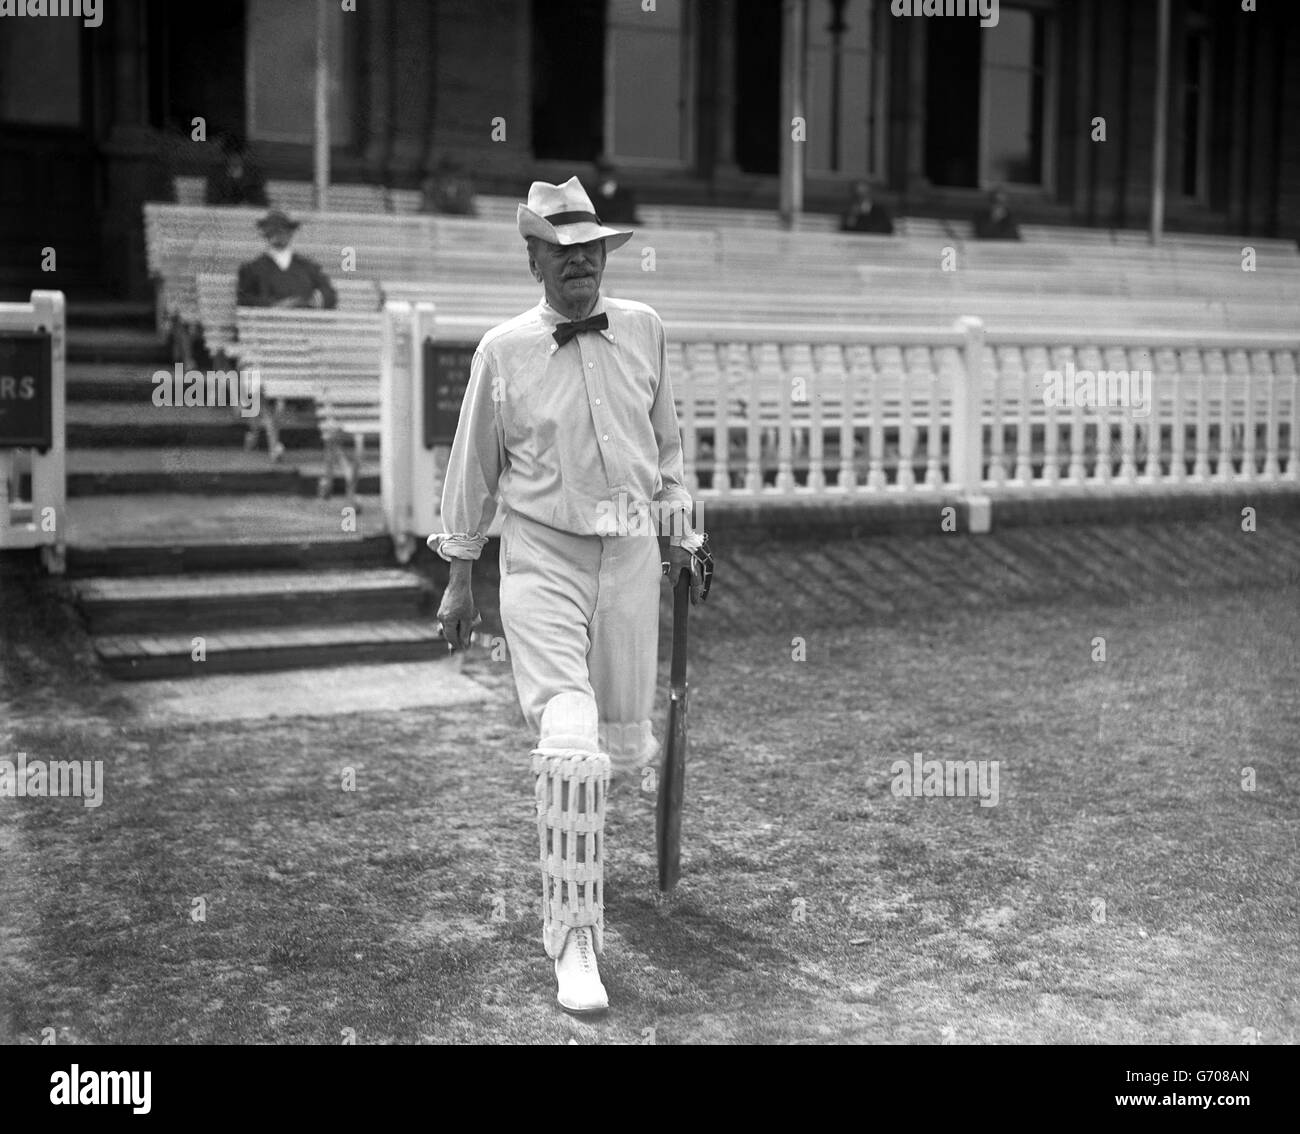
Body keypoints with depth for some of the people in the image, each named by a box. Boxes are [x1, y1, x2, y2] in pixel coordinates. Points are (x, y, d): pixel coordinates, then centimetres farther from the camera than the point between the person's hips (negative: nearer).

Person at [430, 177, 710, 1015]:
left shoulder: (644, 329, 2)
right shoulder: (503, 350, -5)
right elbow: (474, 466, 4)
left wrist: (683, 530, 15)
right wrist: (460, 575, 7)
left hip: (631, 554, 3)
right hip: (542, 560, -3)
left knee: (625, 742, 8)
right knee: (571, 749, -14)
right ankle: (575, 943, -5)